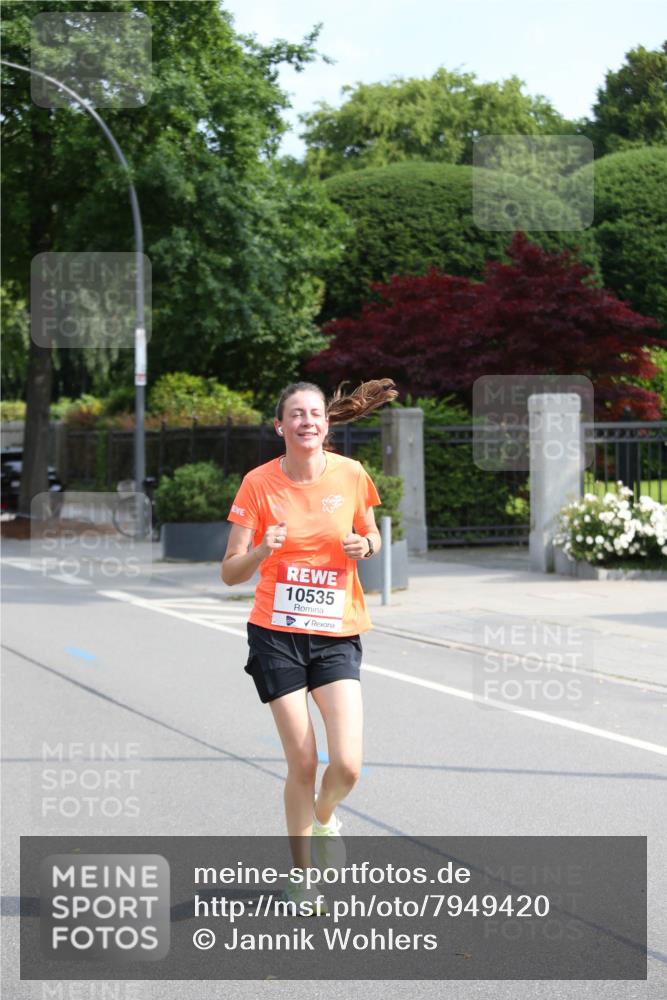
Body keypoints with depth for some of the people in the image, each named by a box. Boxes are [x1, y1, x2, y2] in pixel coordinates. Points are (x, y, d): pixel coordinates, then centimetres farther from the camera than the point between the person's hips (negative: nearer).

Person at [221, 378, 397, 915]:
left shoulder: (351, 474, -1)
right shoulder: (259, 483, -6)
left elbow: (372, 537, 16)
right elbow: (230, 572, -5)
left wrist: (366, 546, -8)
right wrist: (262, 550, -25)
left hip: (337, 634, 1)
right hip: (277, 634, -1)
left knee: (347, 767, -10)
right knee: (302, 765, -3)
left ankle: (324, 816, 26)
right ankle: (302, 877, 19)